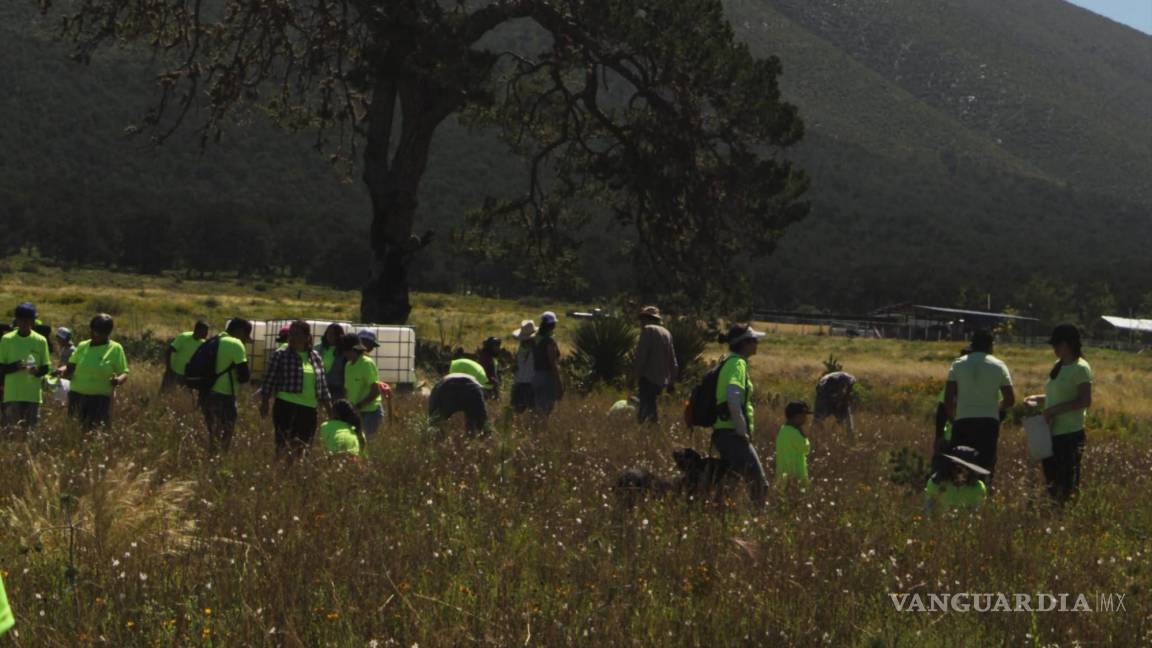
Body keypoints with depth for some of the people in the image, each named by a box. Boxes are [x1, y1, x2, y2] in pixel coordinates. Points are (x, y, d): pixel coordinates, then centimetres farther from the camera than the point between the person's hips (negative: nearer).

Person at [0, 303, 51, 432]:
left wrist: (37, 371, -15)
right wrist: (15, 367, -18)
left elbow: (46, 368, 8)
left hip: (33, 394, 1)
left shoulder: (40, 341, 4)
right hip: (12, 395, -1)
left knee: (30, 429, 1)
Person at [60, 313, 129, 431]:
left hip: (100, 398, -3)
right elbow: (71, 367, 15)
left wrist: (118, 380, -22)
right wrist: (63, 371, -8)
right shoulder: (82, 346, 12)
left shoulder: (115, 349, 3)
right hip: (77, 396, 3)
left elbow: (124, 374, 1)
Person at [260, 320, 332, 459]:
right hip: (287, 406, -5)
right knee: (286, 443, -13)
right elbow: (269, 380, -2)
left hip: (309, 409, 5)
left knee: (302, 447, 8)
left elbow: (322, 385, 19)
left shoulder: (316, 357, 14)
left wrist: (330, 410, 18)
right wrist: (264, 403, -8)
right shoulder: (280, 355, 0)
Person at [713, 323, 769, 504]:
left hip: (725, 433, 10)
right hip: (732, 434, -10)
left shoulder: (731, 362, 19)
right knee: (758, 483, -11)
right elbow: (733, 397, -28)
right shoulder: (737, 363, -12)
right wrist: (742, 431, -23)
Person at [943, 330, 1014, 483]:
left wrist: (952, 418, 13)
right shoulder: (998, 366, 4)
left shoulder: (958, 365, 3)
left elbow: (948, 399, -3)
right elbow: (1010, 400, 3)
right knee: (986, 464, 5)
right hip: (989, 422, 0)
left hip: (963, 421, 0)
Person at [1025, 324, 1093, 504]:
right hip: (1052, 432, 8)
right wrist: (1038, 399, 8)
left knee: (1068, 484, -5)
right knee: (1051, 481, 10)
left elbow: (1085, 401, -17)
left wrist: (1055, 409, -20)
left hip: (1070, 433, -8)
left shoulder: (1080, 368, -11)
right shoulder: (1058, 367, 15)